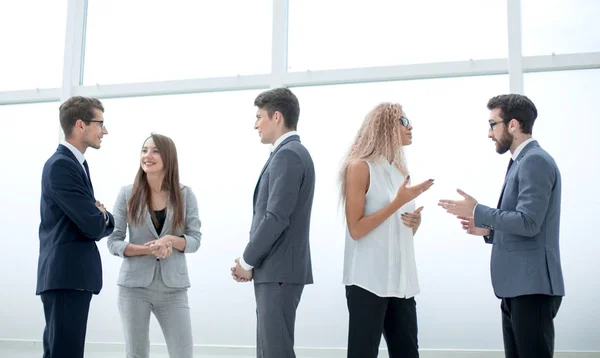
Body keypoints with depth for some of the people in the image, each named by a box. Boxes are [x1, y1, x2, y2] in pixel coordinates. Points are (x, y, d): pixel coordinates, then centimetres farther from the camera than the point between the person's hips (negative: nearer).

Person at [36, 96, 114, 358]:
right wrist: (102, 219, 4)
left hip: (72, 275, 10)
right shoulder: (61, 164, -14)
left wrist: (102, 217, -3)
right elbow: (93, 226, -19)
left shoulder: (76, 163, 18)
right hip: (66, 276, -10)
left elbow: (95, 219, 21)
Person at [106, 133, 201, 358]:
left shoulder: (185, 194, 1)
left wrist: (171, 240, -20)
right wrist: (145, 249, -18)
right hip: (134, 286, 0)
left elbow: (195, 240, 0)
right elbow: (113, 242, -2)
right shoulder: (127, 194, 0)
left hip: (173, 287, 0)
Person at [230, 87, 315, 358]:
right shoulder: (290, 153, 17)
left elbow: (277, 218, -20)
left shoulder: (287, 154, -13)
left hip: (279, 271, -10)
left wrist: (247, 261, -9)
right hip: (275, 270, 10)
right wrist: (252, 260, 9)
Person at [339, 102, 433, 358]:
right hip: (368, 279, -7)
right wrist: (398, 202, -17)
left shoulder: (400, 170, 15)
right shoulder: (359, 166, -7)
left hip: (401, 278, 7)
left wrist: (415, 222, 1)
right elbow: (356, 229, -14)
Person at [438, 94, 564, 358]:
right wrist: (488, 230, 11)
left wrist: (478, 212, -13)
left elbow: (528, 223, -21)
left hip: (532, 286, -10)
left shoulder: (535, 161, -12)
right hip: (518, 286, 10)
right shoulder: (522, 162, 18)